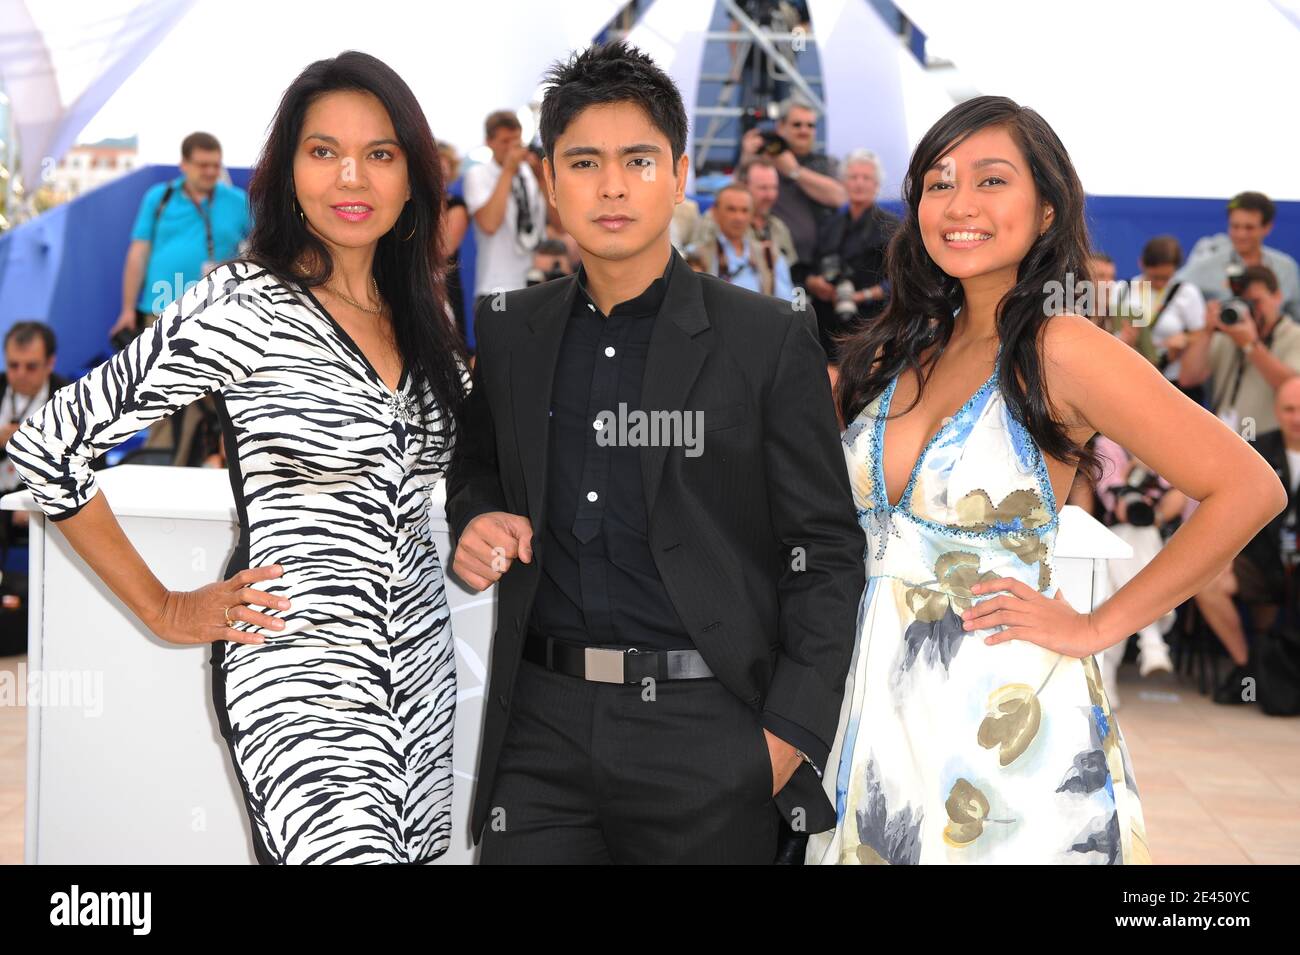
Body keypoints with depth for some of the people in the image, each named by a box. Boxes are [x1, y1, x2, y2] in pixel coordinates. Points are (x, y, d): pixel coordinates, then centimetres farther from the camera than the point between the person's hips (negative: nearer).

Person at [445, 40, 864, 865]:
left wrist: (791, 734, -10)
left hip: (708, 738, -3)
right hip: (542, 730, 3)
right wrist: (477, 521, 1)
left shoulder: (771, 341, -3)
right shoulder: (511, 334, 8)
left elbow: (827, 553, -3)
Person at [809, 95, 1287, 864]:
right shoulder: (901, 351, 7)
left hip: (1006, 711, -5)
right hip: (880, 710, 6)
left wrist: (1098, 627, -12)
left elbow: (1249, 490, -16)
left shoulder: (1061, 351, -12)